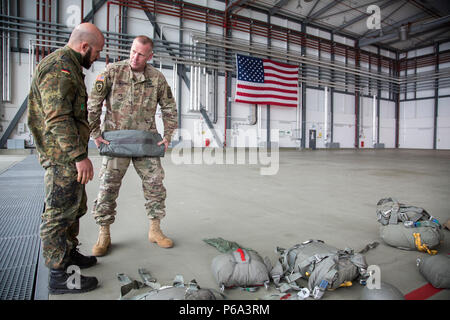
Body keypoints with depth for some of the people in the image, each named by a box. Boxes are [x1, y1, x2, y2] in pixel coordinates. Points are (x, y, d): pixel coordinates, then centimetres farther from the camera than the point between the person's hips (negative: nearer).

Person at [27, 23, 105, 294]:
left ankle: (69, 254, 36)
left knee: (75, 208, 20)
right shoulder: (59, 67, -16)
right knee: (60, 213, -2)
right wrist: (79, 156, -27)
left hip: (68, 157, 11)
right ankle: (59, 276, 10)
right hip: (63, 156, -11)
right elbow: (58, 119, -25)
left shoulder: (69, 66, 19)